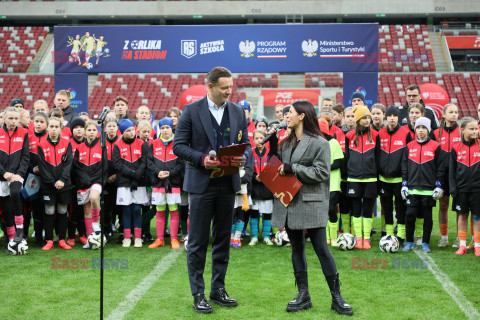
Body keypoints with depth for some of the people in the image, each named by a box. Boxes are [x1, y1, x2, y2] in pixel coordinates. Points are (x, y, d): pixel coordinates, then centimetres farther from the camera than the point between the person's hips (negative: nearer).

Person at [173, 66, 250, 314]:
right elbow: (178, 145, -5)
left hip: (228, 183, 4)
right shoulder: (191, 111, -3)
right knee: (197, 241, 0)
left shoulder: (238, 112, 9)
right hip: (201, 183, -4)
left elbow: (246, 143, 13)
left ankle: (218, 289, 23)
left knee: (223, 238, 12)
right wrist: (202, 159, -19)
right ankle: (198, 294, 9)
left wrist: (242, 158, -9)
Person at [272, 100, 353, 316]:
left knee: (322, 249, -5)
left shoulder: (319, 143, -6)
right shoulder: (287, 142, 16)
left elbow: (321, 173, -13)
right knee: (296, 249, 9)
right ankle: (303, 296, 18)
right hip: (289, 202, 7)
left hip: (311, 203, -7)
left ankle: (336, 297, 4)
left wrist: (292, 168, -15)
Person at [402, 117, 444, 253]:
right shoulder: (410, 146, 9)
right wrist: (404, 185, 7)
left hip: (428, 189, -2)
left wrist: (438, 186, -3)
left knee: (427, 217, 5)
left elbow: (440, 168, 2)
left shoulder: (435, 146, 1)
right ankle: (409, 242, 11)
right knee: (410, 215, -2)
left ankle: (425, 243, 16)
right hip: (412, 188, 2)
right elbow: (404, 167, 13)